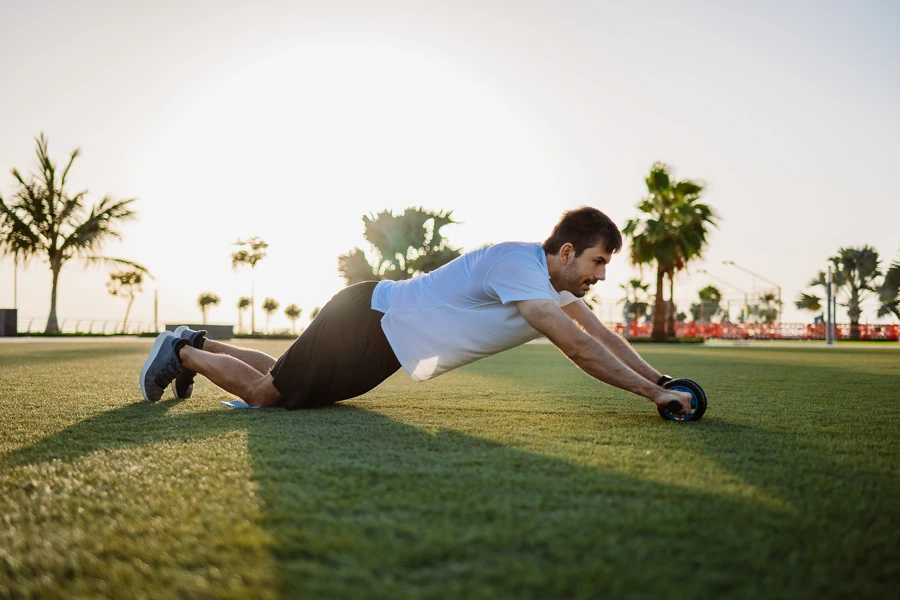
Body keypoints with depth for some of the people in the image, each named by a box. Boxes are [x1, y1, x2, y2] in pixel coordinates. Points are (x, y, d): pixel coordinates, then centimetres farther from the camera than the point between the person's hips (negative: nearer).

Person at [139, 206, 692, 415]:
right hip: (370, 321, -9)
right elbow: (576, 345, -32)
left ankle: (201, 345, 38)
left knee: (285, 382, 23)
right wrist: (652, 393, -28)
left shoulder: (553, 277, 2)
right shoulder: (518, 265, -27)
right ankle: (183, 352, 24)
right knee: (263, 392, 2)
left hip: (385, 334, 9)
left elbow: (602, 334, 6)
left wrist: (661, 379, 1)